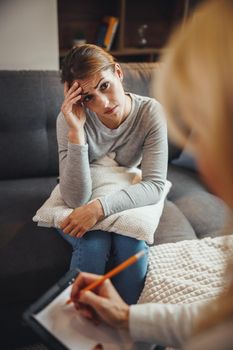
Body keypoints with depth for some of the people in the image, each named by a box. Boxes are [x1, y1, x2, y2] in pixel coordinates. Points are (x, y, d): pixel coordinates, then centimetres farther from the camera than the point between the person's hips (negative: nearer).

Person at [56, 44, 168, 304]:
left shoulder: (150, 112, -20)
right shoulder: (71, 119, -23)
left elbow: (155, 185, -23)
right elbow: (76, 199, -29)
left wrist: (102, 206, -38)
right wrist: (76, 131, -38)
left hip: (125, 202, 1)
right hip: (79, 209, 0)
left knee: (132, 245, -28)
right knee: (94, 244, -30)